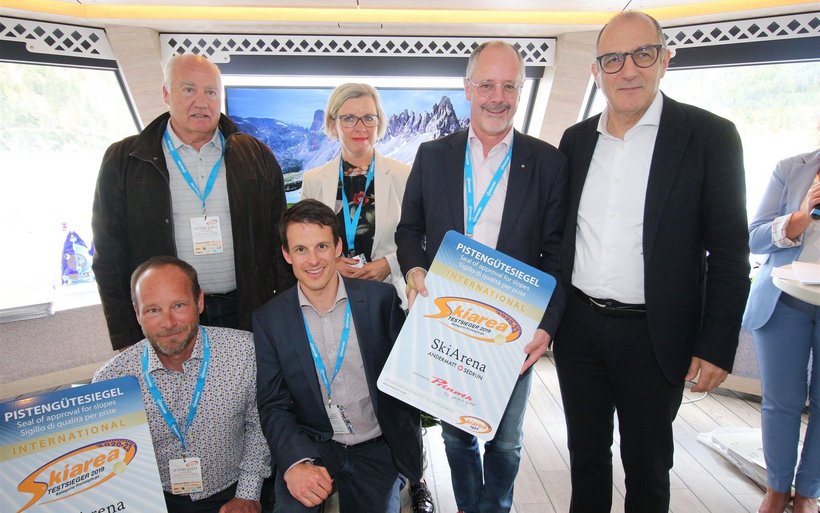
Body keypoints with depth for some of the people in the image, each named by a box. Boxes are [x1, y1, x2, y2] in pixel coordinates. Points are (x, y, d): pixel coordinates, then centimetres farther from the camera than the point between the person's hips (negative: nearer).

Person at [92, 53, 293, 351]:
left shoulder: (257, 157, 5)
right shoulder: (123, 161, 2)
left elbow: (280, 241, 6)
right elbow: (109, 255, 2)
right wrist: (125, 340, -2)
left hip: (247, 316, 1)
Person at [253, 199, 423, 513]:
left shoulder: (380, 298, -7)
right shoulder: (269, 319, -4)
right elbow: (272, 404, -6)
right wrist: (295, 463, -21)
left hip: (376, 448, 1)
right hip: (310, 446, -1)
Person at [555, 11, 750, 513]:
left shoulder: (710, 136, -7)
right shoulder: (575, 140, 5)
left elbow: (729, 251, -7)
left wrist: (717, 347, -10)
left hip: (654, 335, -3)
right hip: (577, 326, 4)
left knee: (646, 462, 15)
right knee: (585, 450, 20)